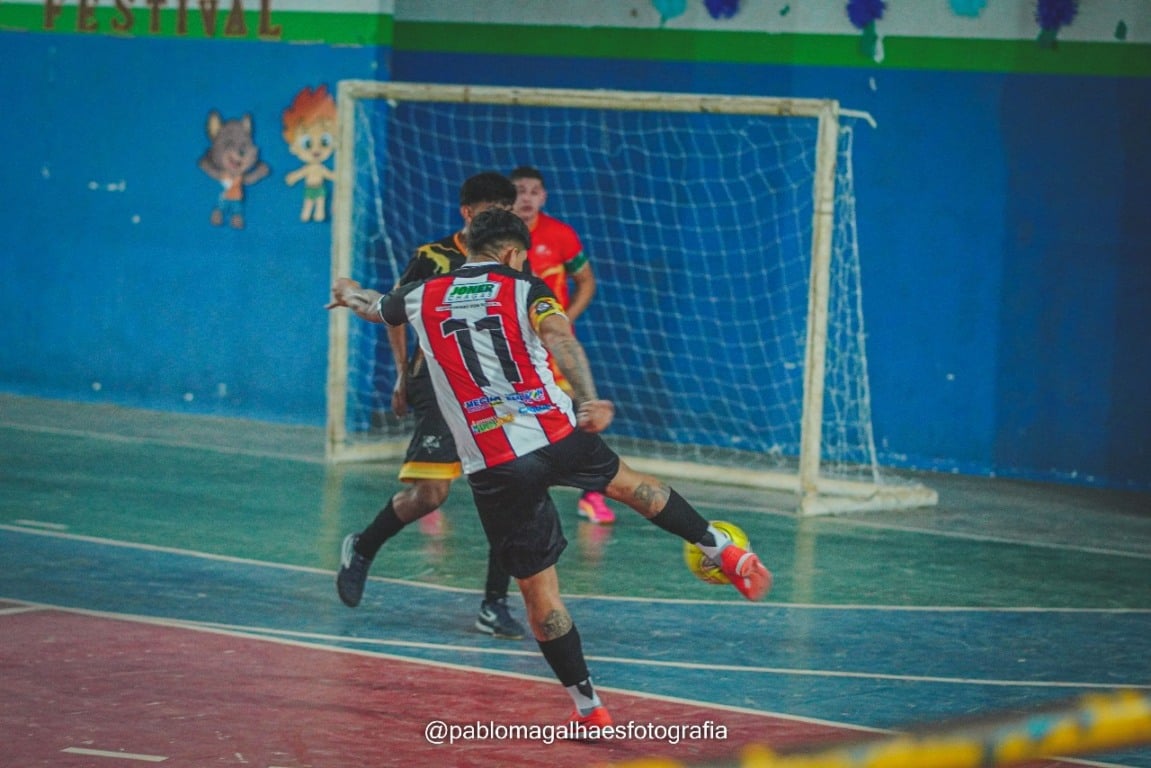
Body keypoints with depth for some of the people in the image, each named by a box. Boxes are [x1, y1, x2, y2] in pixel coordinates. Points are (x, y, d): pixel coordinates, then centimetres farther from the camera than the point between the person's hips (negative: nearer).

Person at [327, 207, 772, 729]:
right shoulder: (524, 289, 6)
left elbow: (375, 308, 36)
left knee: (538, 588, 7)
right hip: (556, 434, 0)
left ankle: (588, 707, 10)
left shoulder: (424, 299, 13)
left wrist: (349, 293, 60)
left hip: (492, 467, 1)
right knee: (626, 482, 30)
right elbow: (559, 338, -16)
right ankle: (723, 550, 27)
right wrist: (587, 399, -30)